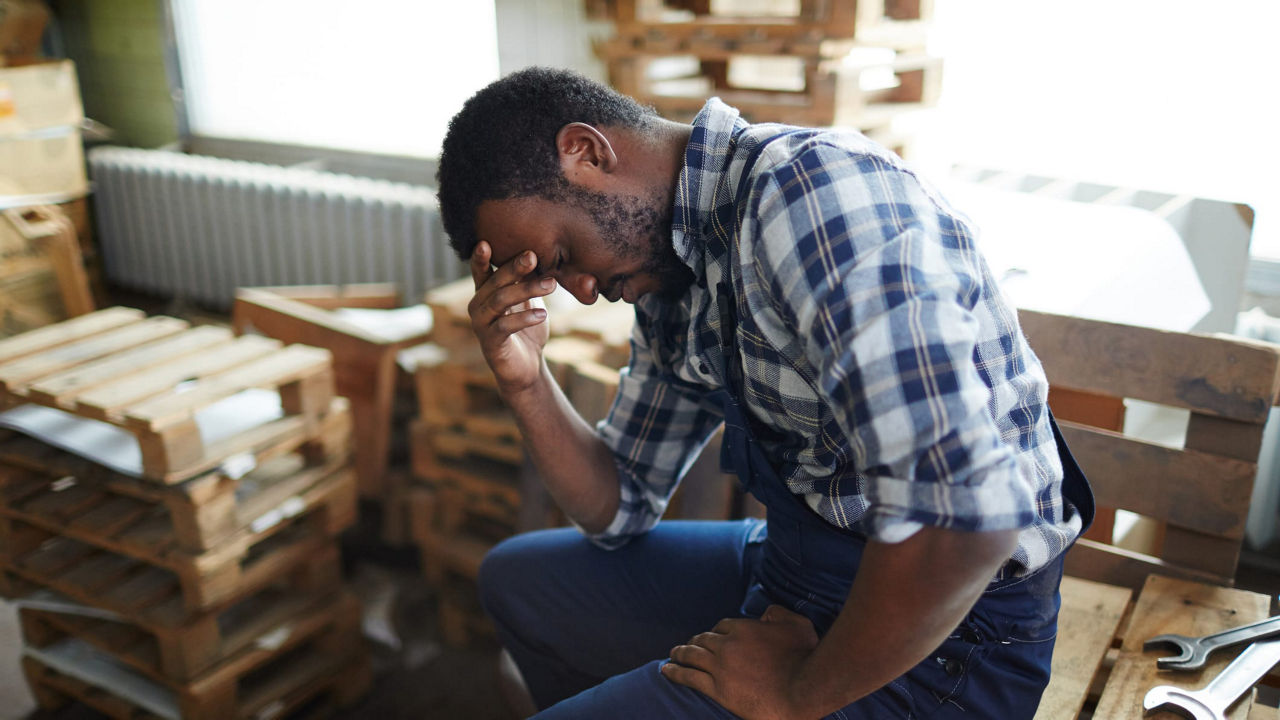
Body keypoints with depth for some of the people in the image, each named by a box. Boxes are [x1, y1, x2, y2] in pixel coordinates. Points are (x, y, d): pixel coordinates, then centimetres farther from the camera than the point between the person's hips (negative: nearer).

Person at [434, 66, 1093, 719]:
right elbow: (620, 508, 12)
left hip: (944, 628, -8)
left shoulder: (815, 189, -24)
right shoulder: (669, 276, 5)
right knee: (514, 579, 17)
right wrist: (524, 381, -5)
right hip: (792, 574, 9)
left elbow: (963, 515, -33)